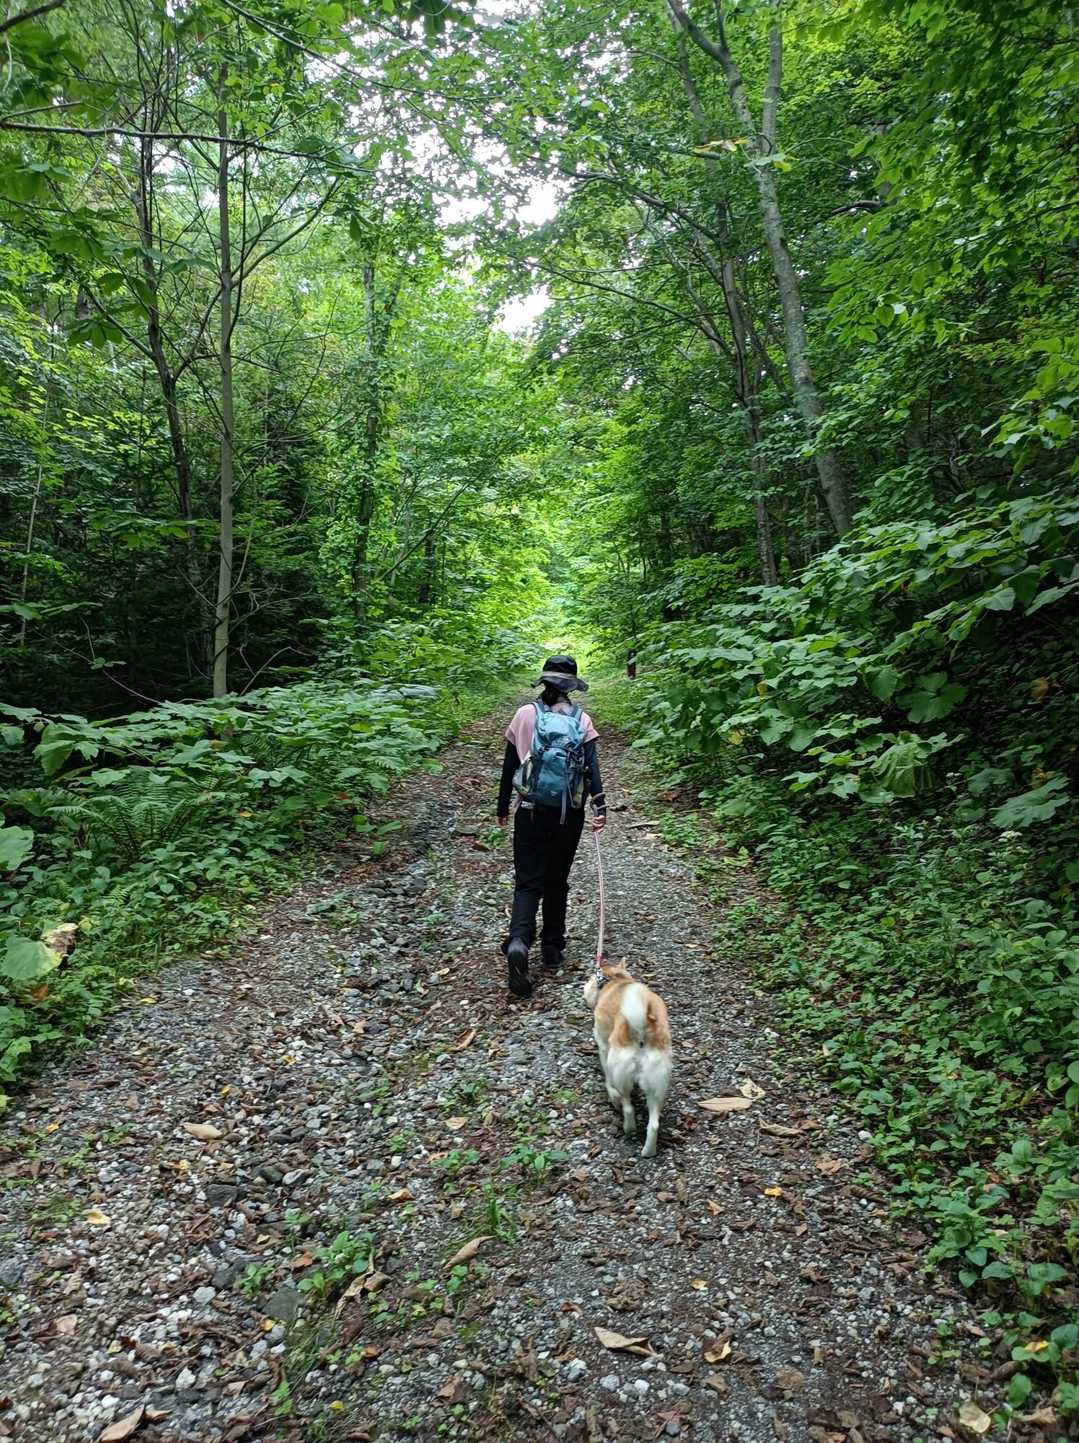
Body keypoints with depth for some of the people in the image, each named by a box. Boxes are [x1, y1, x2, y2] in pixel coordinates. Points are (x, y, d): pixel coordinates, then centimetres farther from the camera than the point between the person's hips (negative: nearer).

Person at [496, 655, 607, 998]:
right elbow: (591, 764, -13)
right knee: (557, 882, 16)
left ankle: (518, 941, -22)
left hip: (530, 811, -1)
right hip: (569, 813, 1)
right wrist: (600, 805, -17)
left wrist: (502, 807, 12)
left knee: (528, 882, 4)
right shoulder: (581, 719, 0)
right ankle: (553, 953, 22)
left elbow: (509, 764, 3)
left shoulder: (524, 714, 0)